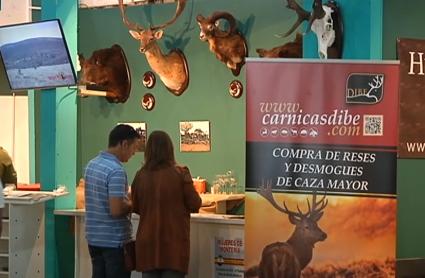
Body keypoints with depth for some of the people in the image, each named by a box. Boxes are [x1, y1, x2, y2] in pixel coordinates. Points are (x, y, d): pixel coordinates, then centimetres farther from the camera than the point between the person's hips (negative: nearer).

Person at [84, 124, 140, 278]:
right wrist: (133, 205, -8)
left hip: (94, 237, 8)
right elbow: (116, 210, -26)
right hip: (114, 240, -8)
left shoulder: (91, 164, 7)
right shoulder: (116, 171, -20)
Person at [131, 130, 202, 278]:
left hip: (148, 242, 3)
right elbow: (195, 205, -4)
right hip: (174, 241, -3)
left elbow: (135, 208, 10)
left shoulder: (141, 175, -3)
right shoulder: (180, 173, -11)